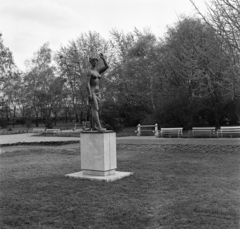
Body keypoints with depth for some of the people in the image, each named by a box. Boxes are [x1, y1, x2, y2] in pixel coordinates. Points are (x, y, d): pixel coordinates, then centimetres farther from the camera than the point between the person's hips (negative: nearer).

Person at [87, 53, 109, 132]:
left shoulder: (98, 71, 17)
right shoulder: (89, 72, -6)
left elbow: (106, 66, 8)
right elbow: (88, 83, -14)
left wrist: (103, 58, -1)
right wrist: (89, 94, -22)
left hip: (98, 92, 8)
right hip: (92, 92, -8)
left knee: (94, 109, 6)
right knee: (95, 109, -17)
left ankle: (93, 126, 8)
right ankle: (99, 127, -25)